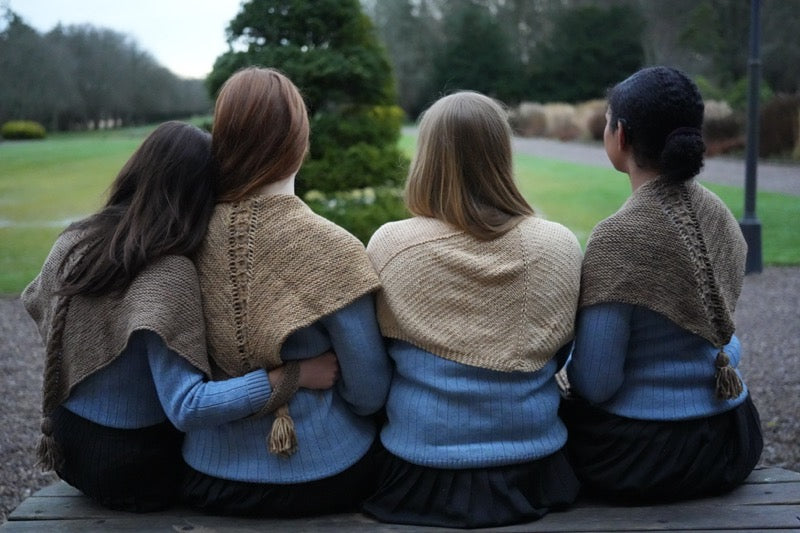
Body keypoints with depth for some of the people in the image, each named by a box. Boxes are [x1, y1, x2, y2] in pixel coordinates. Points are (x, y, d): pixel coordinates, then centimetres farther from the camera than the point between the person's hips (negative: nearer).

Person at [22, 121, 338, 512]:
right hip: (133, 473, -6)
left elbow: (36, 303, 16)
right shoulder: (169, 275, -28)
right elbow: (189, 407, -33)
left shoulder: (73, 243, -7)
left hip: (67, 447, 6)